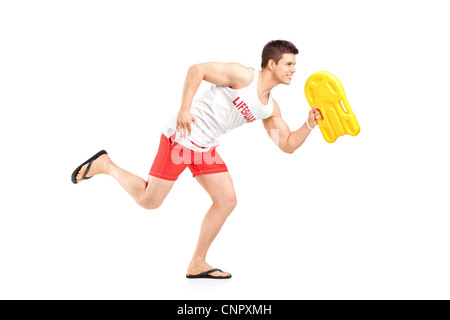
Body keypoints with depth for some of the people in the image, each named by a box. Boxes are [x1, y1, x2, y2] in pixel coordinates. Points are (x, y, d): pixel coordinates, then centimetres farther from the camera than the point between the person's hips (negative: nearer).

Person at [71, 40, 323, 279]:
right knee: (149, 201, -5)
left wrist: (310, 124, -6)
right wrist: (185, 109, -25)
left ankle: (197, 265, 12)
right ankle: (106, 165, 18)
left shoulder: (271, 108, 9)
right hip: (182, 137, -8)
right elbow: (197, 69, -16)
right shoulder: (242, 75, -13)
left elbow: (288, 145, 10)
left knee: (227, 200, 2)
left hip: (206, 147, 8)